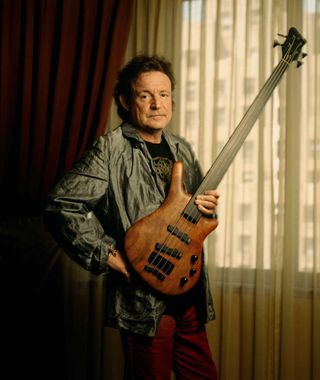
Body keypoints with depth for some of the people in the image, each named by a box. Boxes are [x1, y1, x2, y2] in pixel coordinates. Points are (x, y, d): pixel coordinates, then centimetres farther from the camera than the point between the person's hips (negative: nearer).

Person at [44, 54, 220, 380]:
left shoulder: (182, 150, 12)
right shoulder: (110, 150, -11)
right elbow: (61, 206, -18)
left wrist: (205, 208, 0)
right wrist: (109, 255, -19)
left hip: (190, 293, 7)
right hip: (145, 299, -7)